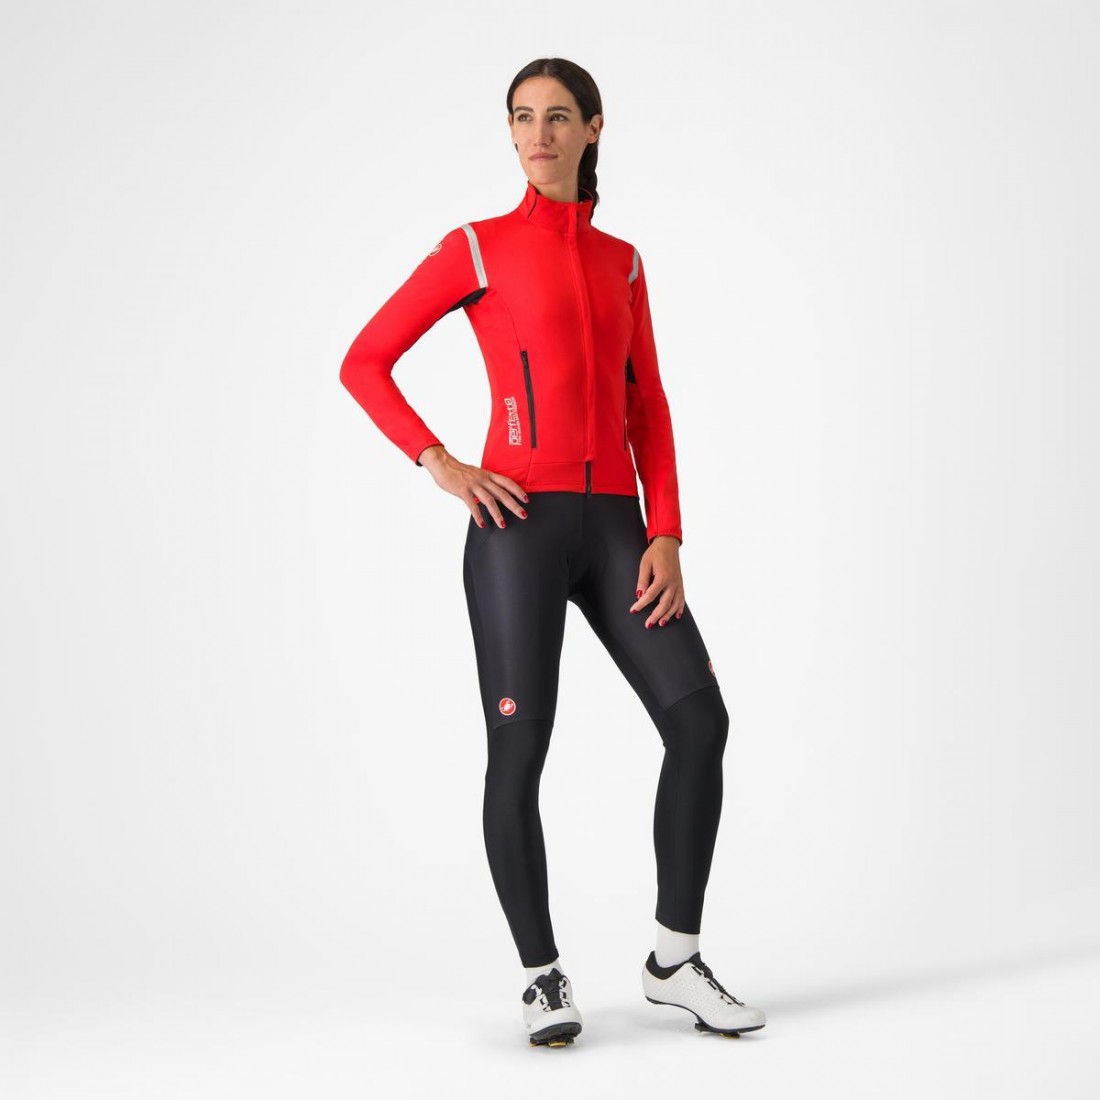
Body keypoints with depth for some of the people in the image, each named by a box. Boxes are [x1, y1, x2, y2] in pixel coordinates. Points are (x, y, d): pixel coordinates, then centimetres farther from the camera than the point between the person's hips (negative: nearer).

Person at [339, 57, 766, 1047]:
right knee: (519, 750, -3)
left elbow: (647, 407, 12)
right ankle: (544, 978, 12)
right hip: (519, 522, -4)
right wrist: (440, 465, -9)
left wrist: (666, 536, 1)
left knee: (700, 720, -5)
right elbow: (364, 363, 3)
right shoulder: (477, 248, 4)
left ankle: (676, 960, 8)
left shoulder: (620, 260, 17)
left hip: (611, 527, 4)